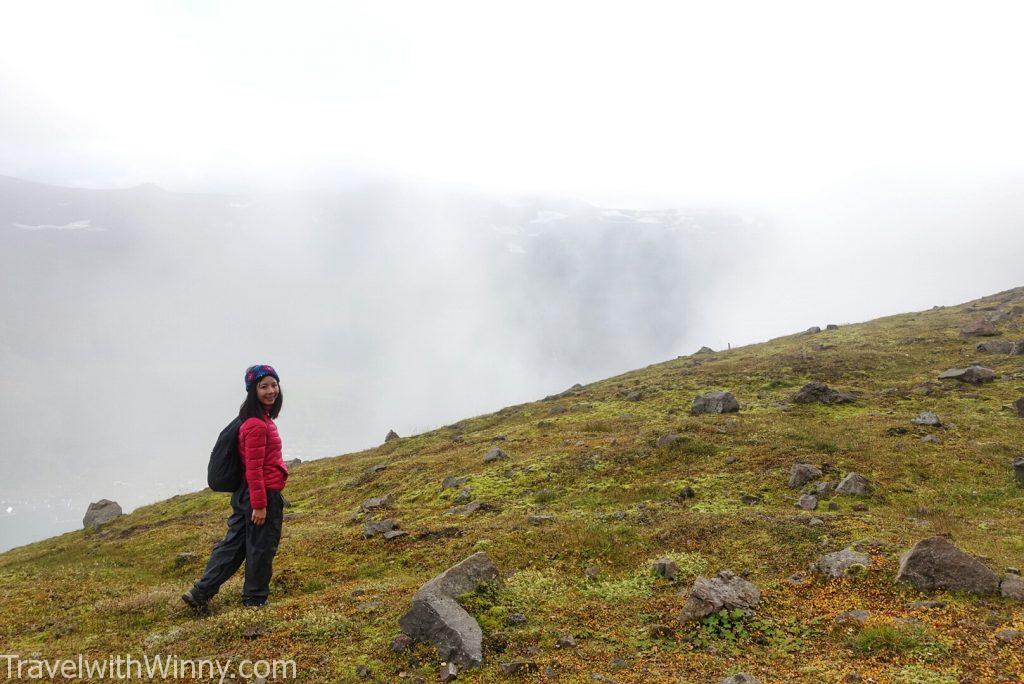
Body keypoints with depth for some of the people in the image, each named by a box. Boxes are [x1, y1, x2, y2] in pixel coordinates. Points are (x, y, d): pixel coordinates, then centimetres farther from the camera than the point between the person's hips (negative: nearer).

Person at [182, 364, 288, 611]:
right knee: (261, 548, 6)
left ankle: (201, 593, 20)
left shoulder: (261, 419, 11)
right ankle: (255, 600, 22)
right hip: (263, 495, -10)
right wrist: (259, 505, -21)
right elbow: (254, 468, -23)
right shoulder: (257, 425, -21)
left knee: (233, 543, 16)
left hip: (244, 494, 10)